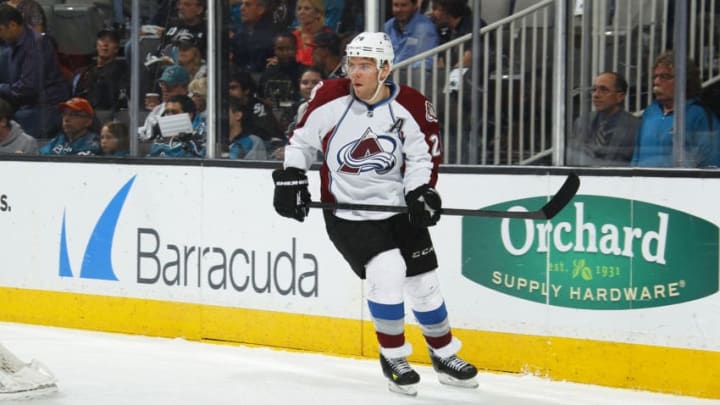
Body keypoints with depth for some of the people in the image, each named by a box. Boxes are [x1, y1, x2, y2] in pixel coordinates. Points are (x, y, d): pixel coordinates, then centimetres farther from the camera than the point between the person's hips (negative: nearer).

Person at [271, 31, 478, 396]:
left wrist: (420, 192, -17)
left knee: (423, 282, 7)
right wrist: (290, 178, -2)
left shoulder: (411, 106, -11)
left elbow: (423, 156, -3)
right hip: (346, 212, -2)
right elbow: (301, 139, 4)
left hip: (398, 208, 2)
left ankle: (444, 355, 29)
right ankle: (393, 357, -1)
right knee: (387, 271, -20)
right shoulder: (330, 99, -11)